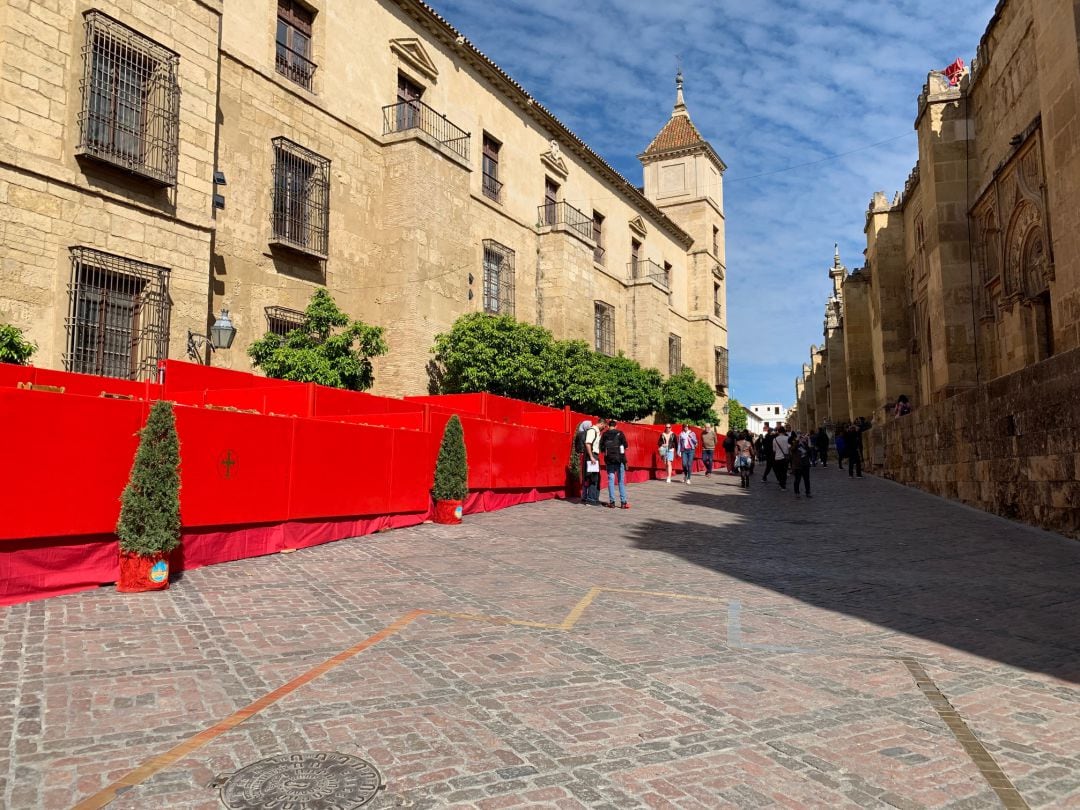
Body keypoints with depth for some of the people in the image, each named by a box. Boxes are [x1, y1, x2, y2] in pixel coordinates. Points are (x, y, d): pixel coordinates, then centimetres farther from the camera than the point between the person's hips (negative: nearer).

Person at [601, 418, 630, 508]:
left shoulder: (604, 434, 0)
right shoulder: (620, 433, -4)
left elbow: (601, 448, -1)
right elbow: (625, 445, -4)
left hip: (609, 460, 1)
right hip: (620, 459, -1)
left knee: (611, 480, 6)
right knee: (621, 481, 5)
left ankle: (612, 502, 4)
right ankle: (623, 502, 3)